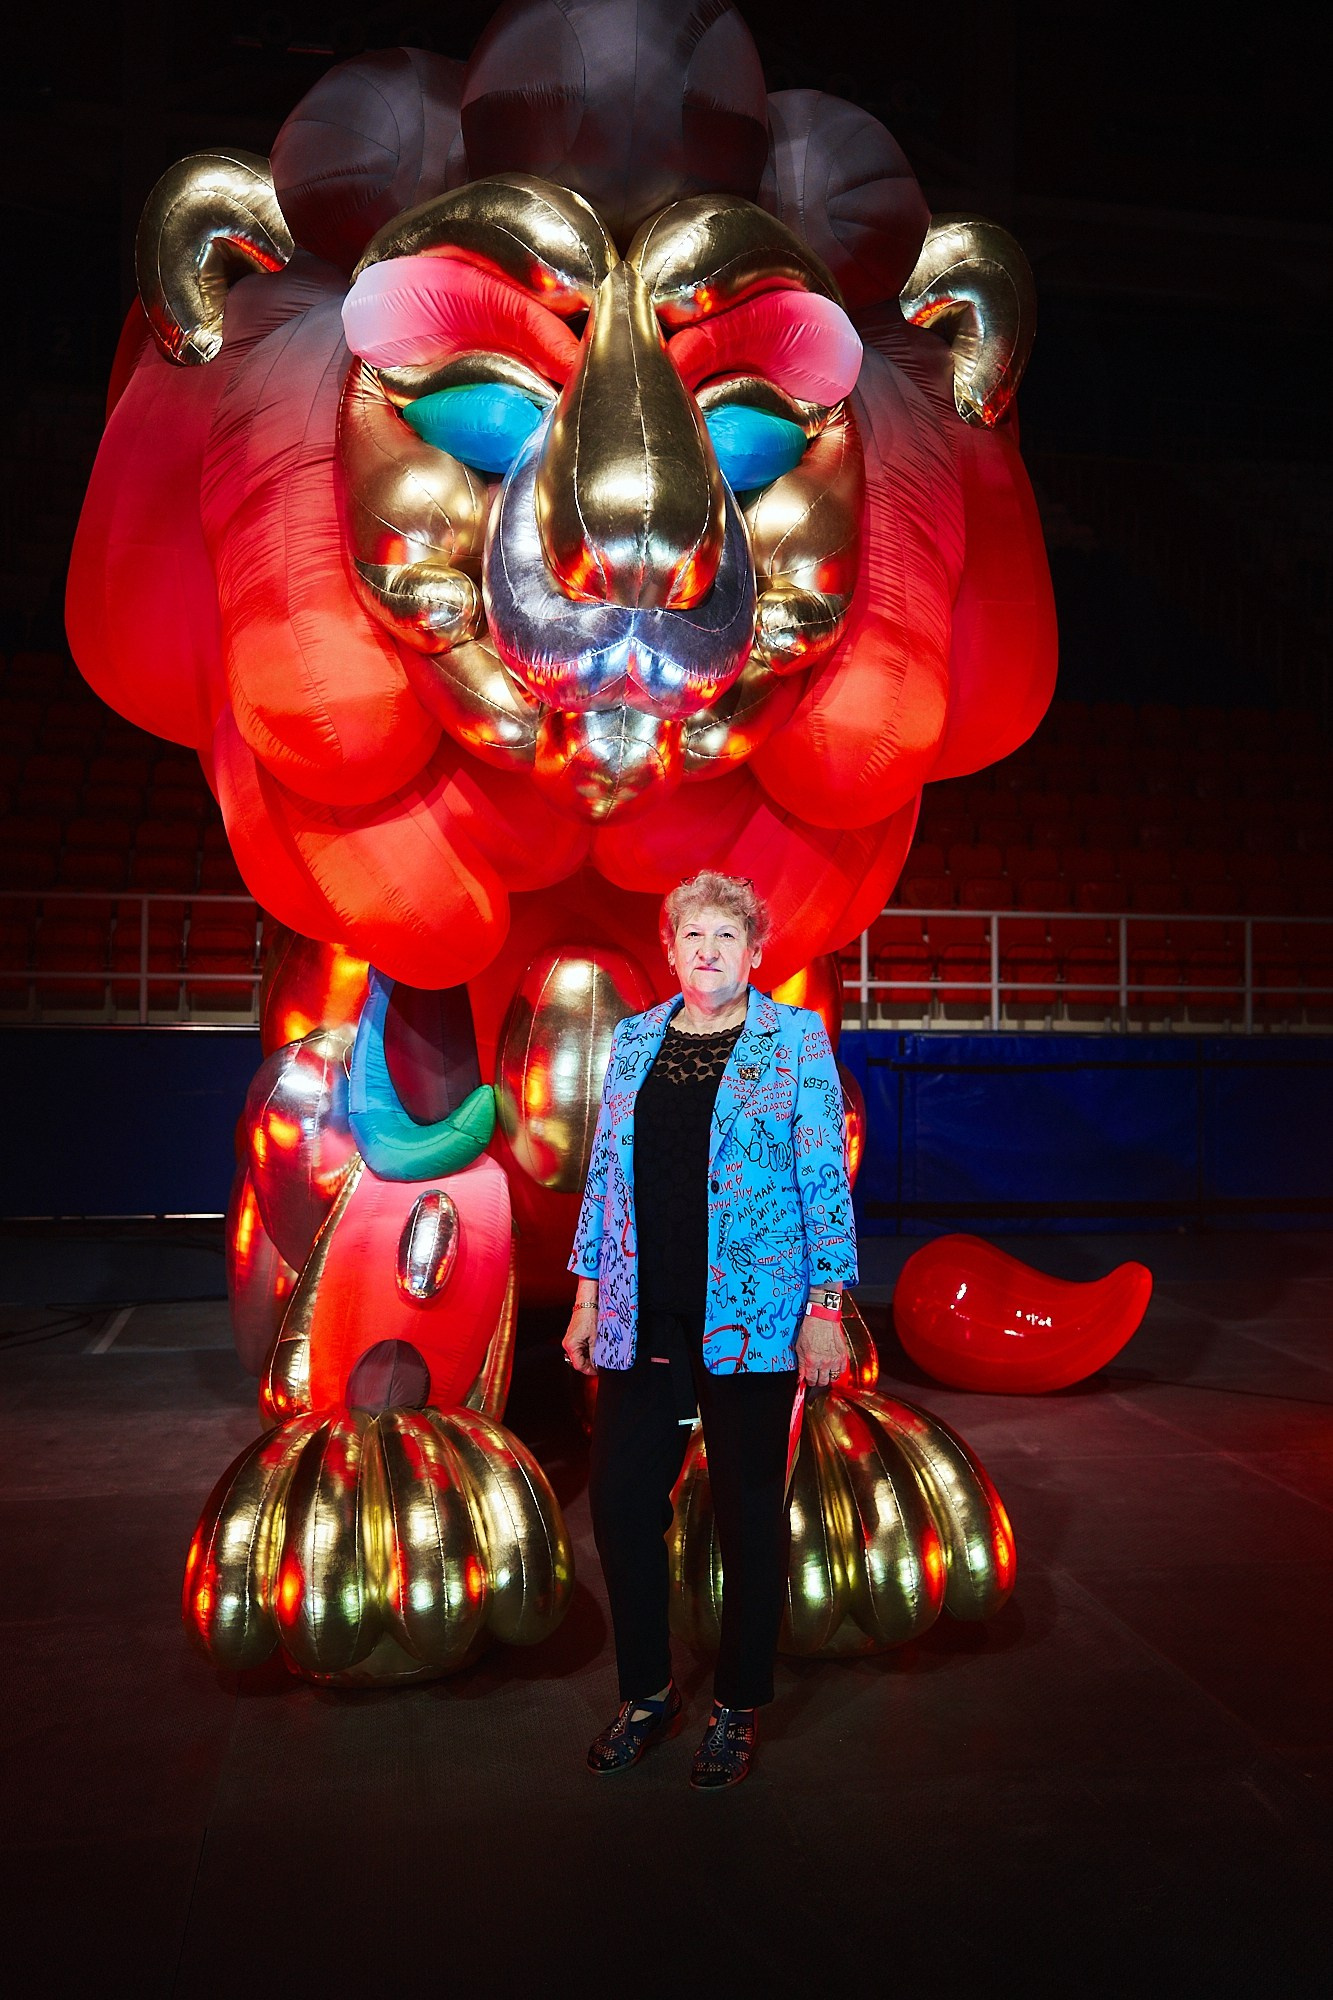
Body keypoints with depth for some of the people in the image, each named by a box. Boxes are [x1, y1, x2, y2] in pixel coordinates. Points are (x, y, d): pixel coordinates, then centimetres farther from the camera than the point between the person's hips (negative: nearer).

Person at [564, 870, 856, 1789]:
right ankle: (648, 1692, 27)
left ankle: (739, 1709, 25)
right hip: (645, 1319, 4)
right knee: (621, 1498, 6)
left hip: (753, 1317, -3)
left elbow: (825, 1175, -3)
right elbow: (605, 1170, 14)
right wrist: (588, 1295, 10)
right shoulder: (634, 1040, 11)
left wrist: (827, 1306, -8)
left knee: (750, 1514, 6)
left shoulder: (795, 1038, 0)